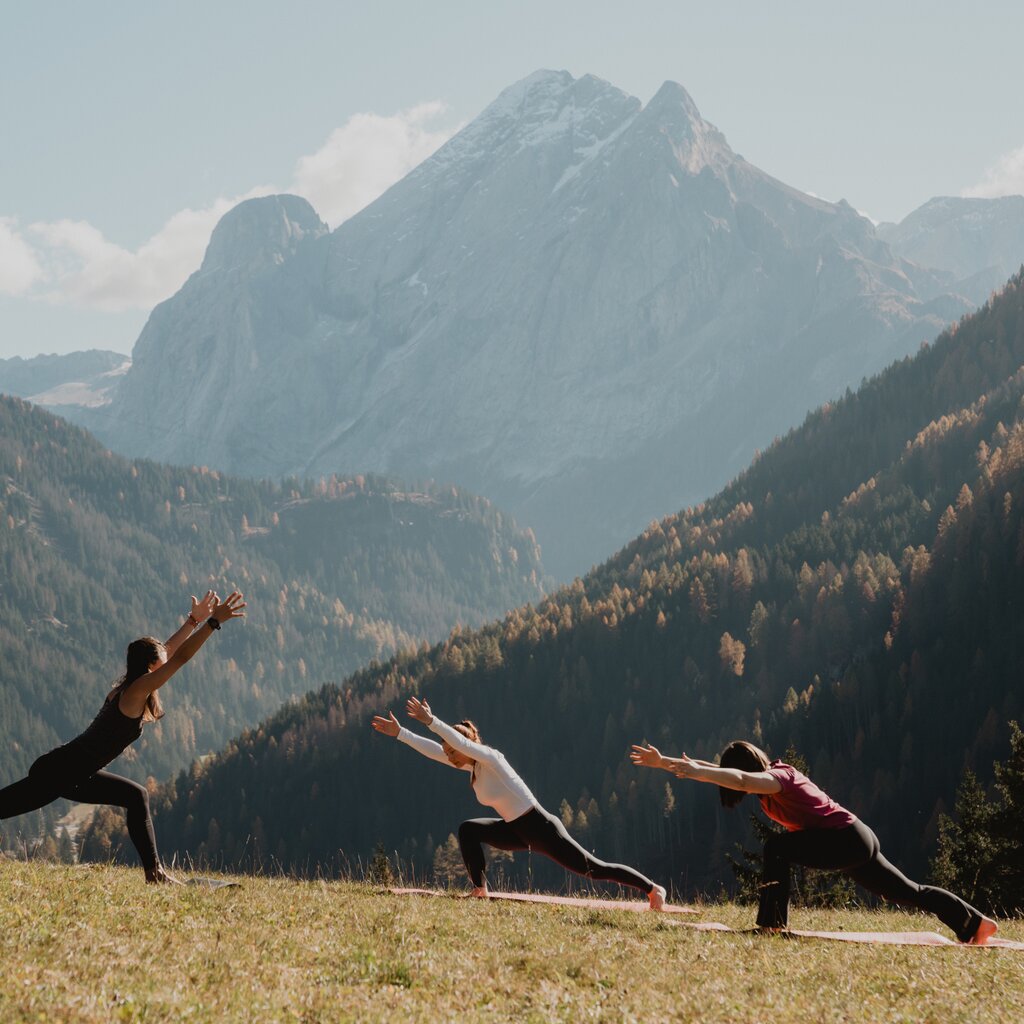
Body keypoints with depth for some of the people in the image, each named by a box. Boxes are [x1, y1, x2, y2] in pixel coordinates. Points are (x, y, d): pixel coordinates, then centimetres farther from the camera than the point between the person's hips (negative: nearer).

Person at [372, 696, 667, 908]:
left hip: (541, 829, -8)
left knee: (595, 869, -4)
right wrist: (399, 733, 6)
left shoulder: (490, 759, -17)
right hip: (519, 831, 8)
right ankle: (480, 889, 1)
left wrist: (430, 721, -38)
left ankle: (652, 888, 6)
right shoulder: (472, 765, 5)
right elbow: (434, 750, 8)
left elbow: (460, 741, -35)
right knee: (468, 830, 1)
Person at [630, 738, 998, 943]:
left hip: (847, 840, -10)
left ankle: (773, 923, -20)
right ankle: (975, 922, 24)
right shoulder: (771, 777, 10)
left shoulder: (778, 777, -18)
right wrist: (663, 762, 8)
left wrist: (698, 772, -44)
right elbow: (726, 772, 12)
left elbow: (742, 779, -40)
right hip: (854, 841, 10)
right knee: (907, 893, 17)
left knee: (777, 849, -22)